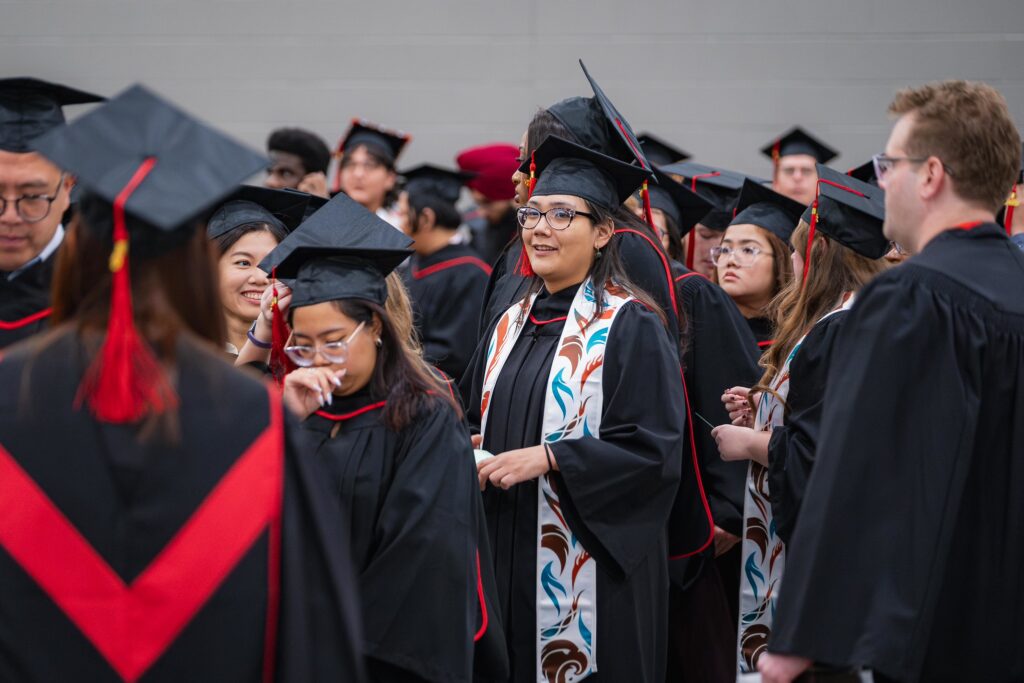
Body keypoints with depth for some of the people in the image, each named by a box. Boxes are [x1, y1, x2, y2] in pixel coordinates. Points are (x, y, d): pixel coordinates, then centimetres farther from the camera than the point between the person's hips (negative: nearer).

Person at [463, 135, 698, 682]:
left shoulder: (630, 326, -7)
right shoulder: (512, 324, 13)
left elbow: (653, 449, -14)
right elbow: (478, 419, 23)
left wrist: (547, 457, -20)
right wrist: (471, 453, 0)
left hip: (593, 569, -6)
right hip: (509, 556, 6)